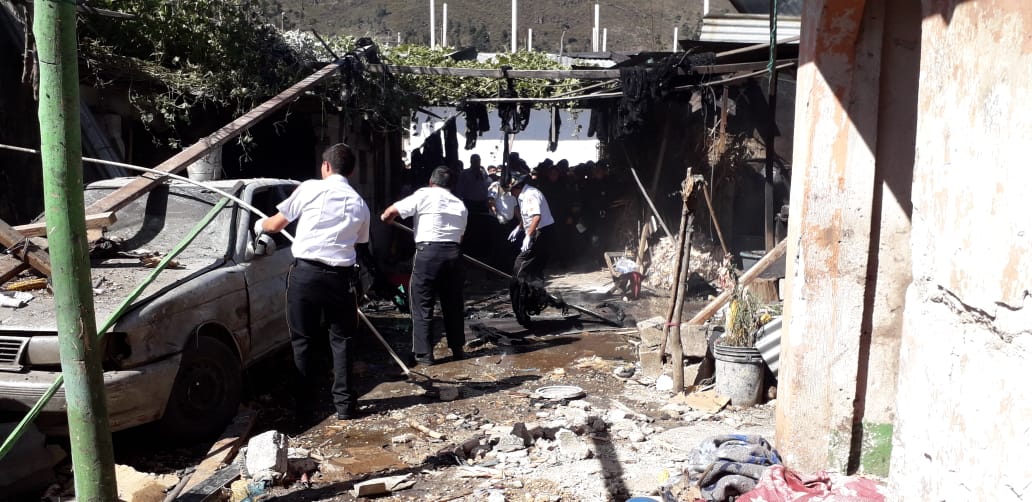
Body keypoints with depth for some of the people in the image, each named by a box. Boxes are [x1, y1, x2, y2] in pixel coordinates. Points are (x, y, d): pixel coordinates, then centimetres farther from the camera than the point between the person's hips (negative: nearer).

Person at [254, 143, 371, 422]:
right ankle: (344, 403, 12)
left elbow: (276, 224, 9)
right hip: (340, 275, 2)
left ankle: (305, 405, 13)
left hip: (305, 272, -2)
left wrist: (260, 225, 31)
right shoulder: (359, 203, 12)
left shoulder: (310, 188, 1)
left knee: (303, 340, 9)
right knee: (340, 340, 13)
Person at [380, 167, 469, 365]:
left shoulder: (424, 195, 2)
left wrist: (386, 218, 19)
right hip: (453, 252, 5)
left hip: (428, 252, -5)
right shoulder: (460, 205, 18)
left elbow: (391, 212, -2)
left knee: (422, 305, 4)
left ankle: (424, 353, 5)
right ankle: (457, 348, 24)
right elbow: (461, 235, 17)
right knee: (453, 304, 17)